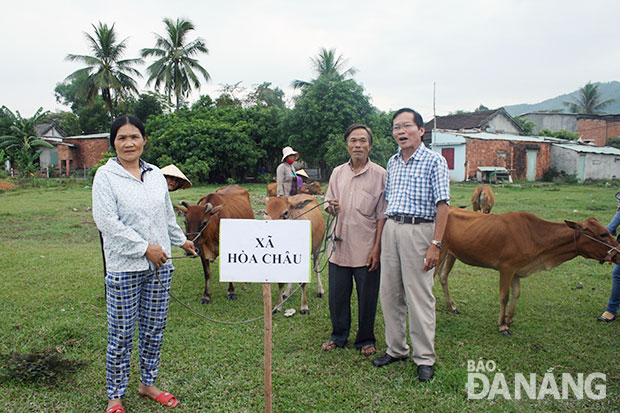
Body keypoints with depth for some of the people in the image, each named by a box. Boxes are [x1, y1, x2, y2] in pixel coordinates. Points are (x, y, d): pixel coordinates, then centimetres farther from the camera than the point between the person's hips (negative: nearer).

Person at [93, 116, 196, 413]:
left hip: (159, 265, 5)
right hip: (124, 267, -5)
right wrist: (145, 248, -15)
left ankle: (147, 384, 31)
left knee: (154, 329, 13)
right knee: (121, 335, 3)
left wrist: (181, 240, 32)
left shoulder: (155, 174, 10)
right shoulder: (105, 176, -5)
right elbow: (107, 221, -14)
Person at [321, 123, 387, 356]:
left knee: (367, 297, 6)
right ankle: (338, 336, 31)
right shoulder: (338, 173, 10)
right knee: (337, 295, 12)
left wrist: (377, 248, -9)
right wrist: (332, 207, -7)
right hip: (339, 245, 4)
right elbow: (328, 203, 18)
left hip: (366, 248, -4)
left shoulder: (380, 175, -3)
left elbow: (382, 215, -4)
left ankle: (365, 340, 25)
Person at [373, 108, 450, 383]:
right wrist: (378, 241, 15)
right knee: (389, 293, 10)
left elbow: (442, 204, -9)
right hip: (390, 229, 6)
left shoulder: (434, 161, -5)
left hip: (418, 231, -6)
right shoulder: (393, 162, 14)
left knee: (419, 297, -1)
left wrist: (436, 244, -16)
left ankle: (424, 358, 12)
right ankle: (396, 349, 25)